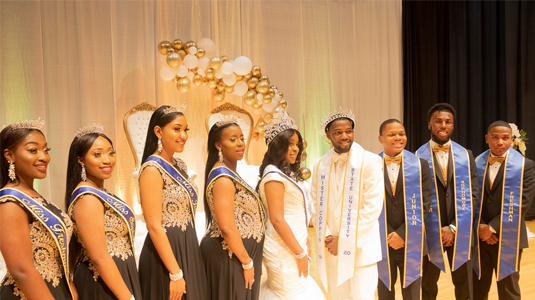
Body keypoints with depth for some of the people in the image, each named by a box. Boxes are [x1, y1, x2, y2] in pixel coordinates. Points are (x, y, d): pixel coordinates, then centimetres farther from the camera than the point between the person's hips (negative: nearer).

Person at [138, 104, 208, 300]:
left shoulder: (179, 165, 8)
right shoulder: (152, 169, -17)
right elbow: (154, 226, -21)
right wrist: (175, 274, -21)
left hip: (187, 249, 8)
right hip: (166, 251, -8)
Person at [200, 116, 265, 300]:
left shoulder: (231, 174, 10)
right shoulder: (223, 179, -20)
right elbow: (227, 228, -24)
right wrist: (247, 263, -15)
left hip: (237, 252, 9)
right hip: (230, 257, -9)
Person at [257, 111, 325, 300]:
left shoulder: (289, 173, 13)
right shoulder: (274, 175, -16)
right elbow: (277, 220, -20)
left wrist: (304, 244, 12)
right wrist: (300, 253, -16)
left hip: (294, 244, 9)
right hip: (285, 249, -9)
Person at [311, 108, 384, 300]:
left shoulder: (370, 162, -8)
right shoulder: (320, 166, 6)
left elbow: (373, 207, -12)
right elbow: (318, 205, 7)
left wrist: (345, 240, -13)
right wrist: (328, 237, -7)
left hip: (360, 248, -4)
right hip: (330, 249, 4)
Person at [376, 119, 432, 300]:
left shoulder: (420, 165, 1)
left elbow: (424, 203, -5)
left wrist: (402, 233, -12)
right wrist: (388, 235, -9)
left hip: (411, 243, 0)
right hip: (381, 243, 0)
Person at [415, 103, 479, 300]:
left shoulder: (465, 155, 5)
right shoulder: (418, 157, -4)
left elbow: (472, 195, 0)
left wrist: (453, 227, -9)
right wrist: (432, 230, -8)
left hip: (460, 232, 2)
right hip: (430, 232, -2)